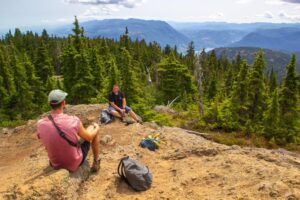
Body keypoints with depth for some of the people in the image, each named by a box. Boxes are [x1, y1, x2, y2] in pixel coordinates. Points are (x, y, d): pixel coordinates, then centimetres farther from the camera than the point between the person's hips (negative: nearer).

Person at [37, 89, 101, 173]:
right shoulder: (73, 121, -28)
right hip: (75, 163, -4)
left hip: (55, 165, 4)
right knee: (93, 128, 12)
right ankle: (96, 161, 24)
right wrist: (96, 128, 11)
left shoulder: (40, 124, -17)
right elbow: (89, 137, -10)